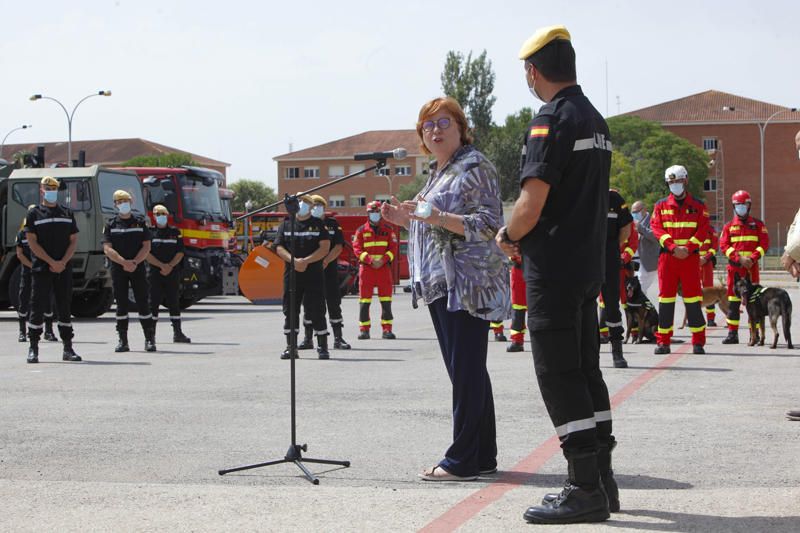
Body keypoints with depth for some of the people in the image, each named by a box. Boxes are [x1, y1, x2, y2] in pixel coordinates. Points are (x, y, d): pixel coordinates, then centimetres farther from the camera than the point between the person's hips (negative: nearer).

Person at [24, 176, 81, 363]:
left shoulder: (67, 214, 13)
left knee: (65, 308, 5)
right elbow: (32, 242, -4)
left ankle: (68, 348, 9)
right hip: (41, 269, -3)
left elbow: (74, 241, 8)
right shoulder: (34, 214, 4)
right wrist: (52, 262, -13)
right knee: (38, 308, -3)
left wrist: (63, 262, -7)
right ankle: (33, 348, 4)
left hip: (63, 269, 3)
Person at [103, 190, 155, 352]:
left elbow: (146, 247, 1)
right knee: (121, 304, 1)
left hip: (138, 268, 0)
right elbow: (107, 249, -4)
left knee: (143, 303, -3)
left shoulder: (140, 222, 7)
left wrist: (134, 263, -13)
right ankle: (123, 341, 5)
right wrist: (124, 262, -16)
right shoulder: (111, 224, 6)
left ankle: (150, 339, 1)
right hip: (118, 269, 0)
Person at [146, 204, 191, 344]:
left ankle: (177, 333, 3)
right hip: (154, 273, -2)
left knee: (174, 303, 2)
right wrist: (161, 265, -13)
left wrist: (170, 266, -10)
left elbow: (180, 253, 4)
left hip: (172, 273, 2)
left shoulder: (175, 232, 10)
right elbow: (147, 254, -4)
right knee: (153, 303, -2)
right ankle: (151, 334, 2)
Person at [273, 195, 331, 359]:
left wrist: (306, 261, -14)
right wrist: (293, 260, -13)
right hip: (291, 273, 2)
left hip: (314, 273, -2)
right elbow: (279, 247, 4)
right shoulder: (286, 224, 11)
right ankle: (291, 347, 6)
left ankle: (322, 347, 4)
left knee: (316, 311, -3)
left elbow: (325, 248, -4)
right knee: (290, 310, 1)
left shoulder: (318, 224, 6)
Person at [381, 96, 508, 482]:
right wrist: (406, 218, 12)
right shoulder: (437, 172, 21)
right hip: (440, 284, 10)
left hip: (467, 283, -10)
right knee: (464, 370, 12)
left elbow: (489, 224, -16)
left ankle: (464, 460, -5)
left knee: (466, 370, -8)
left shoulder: (475, 167, -7)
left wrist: (438, 217, -26)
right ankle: (482, 456, 18)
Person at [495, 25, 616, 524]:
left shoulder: (551, 119, -14)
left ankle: (585, 489, -3)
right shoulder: (596, 120, 14)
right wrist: (525, 236, 15)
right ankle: (602, 480, 19)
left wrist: (508, 236, -2)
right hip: (590, 263, 9)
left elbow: (531, 205, -21)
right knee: (587, 372, 14)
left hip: (554, 268, -9)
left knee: (559, 375, -4)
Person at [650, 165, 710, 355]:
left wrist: (688, 248, -13)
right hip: (667, 256, 1)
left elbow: (703, 230, 0)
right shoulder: (661, 206, 11)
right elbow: (656, 228, 0)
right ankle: (663, 341, 5)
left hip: (691, 257, -1)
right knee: (666, 297, 1)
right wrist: (673, 247, -13)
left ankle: (698, 341, 2)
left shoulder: (698, 206, 9)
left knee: (692, 297, -2)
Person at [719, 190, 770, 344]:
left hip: (751, 266, -1)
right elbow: (724, 246, 1)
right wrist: (739, 258, -13)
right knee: (733, 301, 1)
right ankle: (732, 334, 4)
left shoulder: (758, 224, 8)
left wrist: (752, 258, -13)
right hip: (734, 266, 1)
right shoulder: (729, 226, 11)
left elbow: (764, 244, 1)